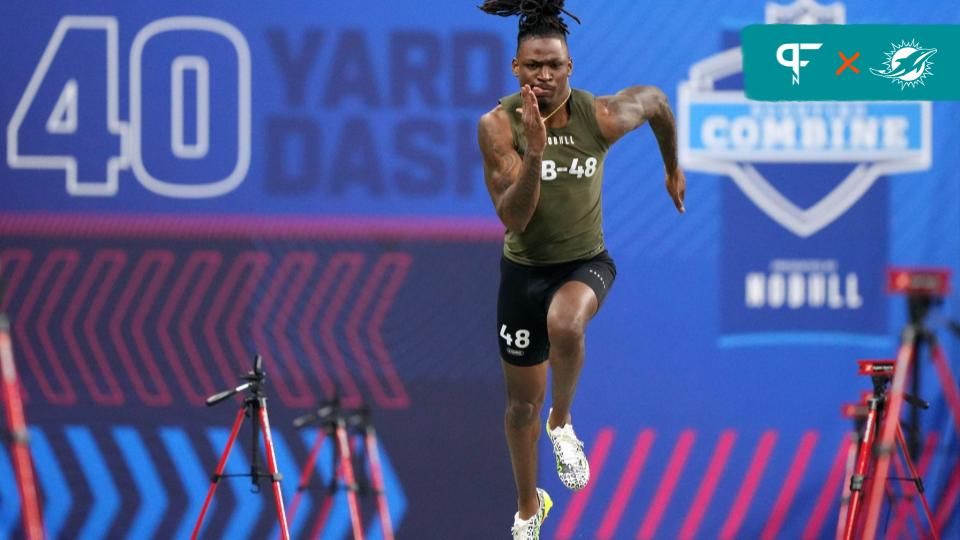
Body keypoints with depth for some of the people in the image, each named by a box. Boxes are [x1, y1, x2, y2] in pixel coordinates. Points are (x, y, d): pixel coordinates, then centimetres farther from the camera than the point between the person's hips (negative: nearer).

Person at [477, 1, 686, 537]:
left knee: (564, 325, -37)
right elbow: (513, 218, -25)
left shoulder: (601, 117, -16)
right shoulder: (499, 125, -19)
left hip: (587, 261, -1)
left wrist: (674, 169, 19)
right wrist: (535, 151, -38)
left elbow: (656, 100, 7)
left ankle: (563, 423, -7)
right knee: (522, 403, 13)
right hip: (524, 268, 1)